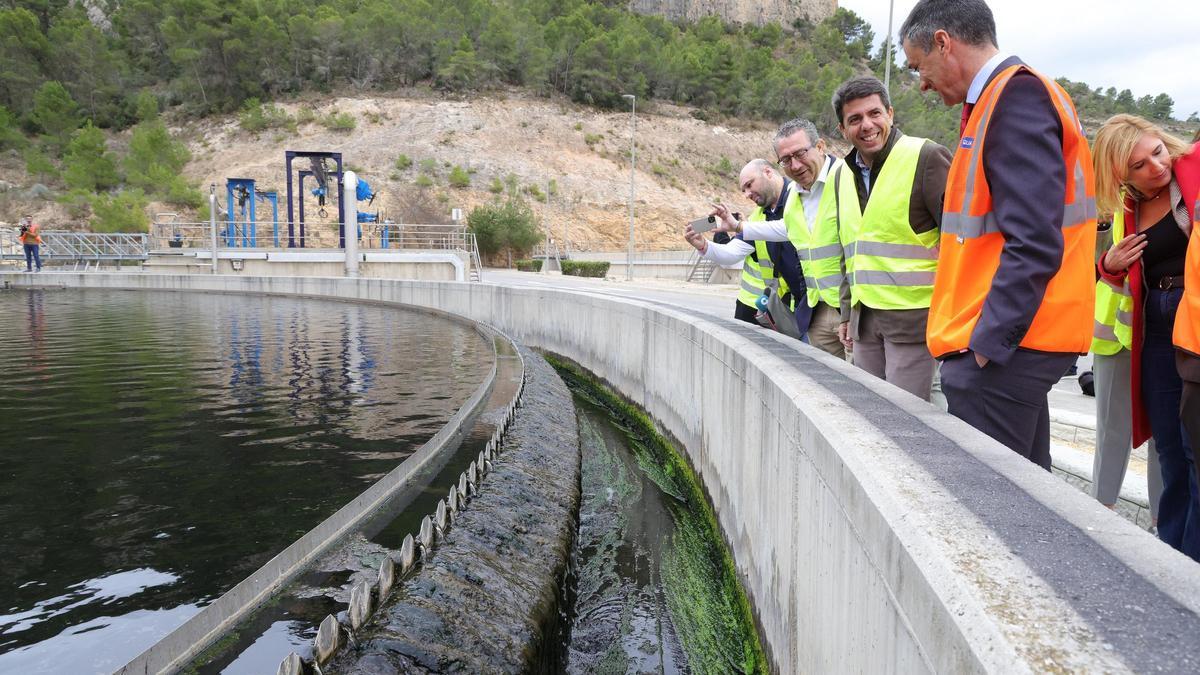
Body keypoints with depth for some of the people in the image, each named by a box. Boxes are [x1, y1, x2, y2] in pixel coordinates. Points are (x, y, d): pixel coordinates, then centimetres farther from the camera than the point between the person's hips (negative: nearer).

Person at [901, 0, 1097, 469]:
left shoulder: (1015, 96, -13)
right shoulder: (1013, 95, 17)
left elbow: (1033, 244, -23)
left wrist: (987, 344, -19)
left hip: (999, 347, -10)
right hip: (1012, 344, 10)